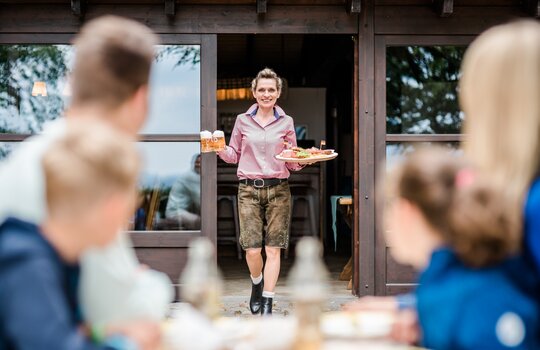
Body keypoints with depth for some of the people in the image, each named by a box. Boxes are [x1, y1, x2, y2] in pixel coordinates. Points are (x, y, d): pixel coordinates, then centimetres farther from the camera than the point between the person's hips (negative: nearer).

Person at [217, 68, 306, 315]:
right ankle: (257, 284, 27)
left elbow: (293, 162, 10)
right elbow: (234, 155, 12)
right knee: (252, 249, -5)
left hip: (278, 190, 0)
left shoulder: (286, 122, 7)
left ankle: (267, 304, 6)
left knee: (273, 249, -2)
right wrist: (220, 149, -8)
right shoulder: (242, 121, 8)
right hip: (249, 189, 0)